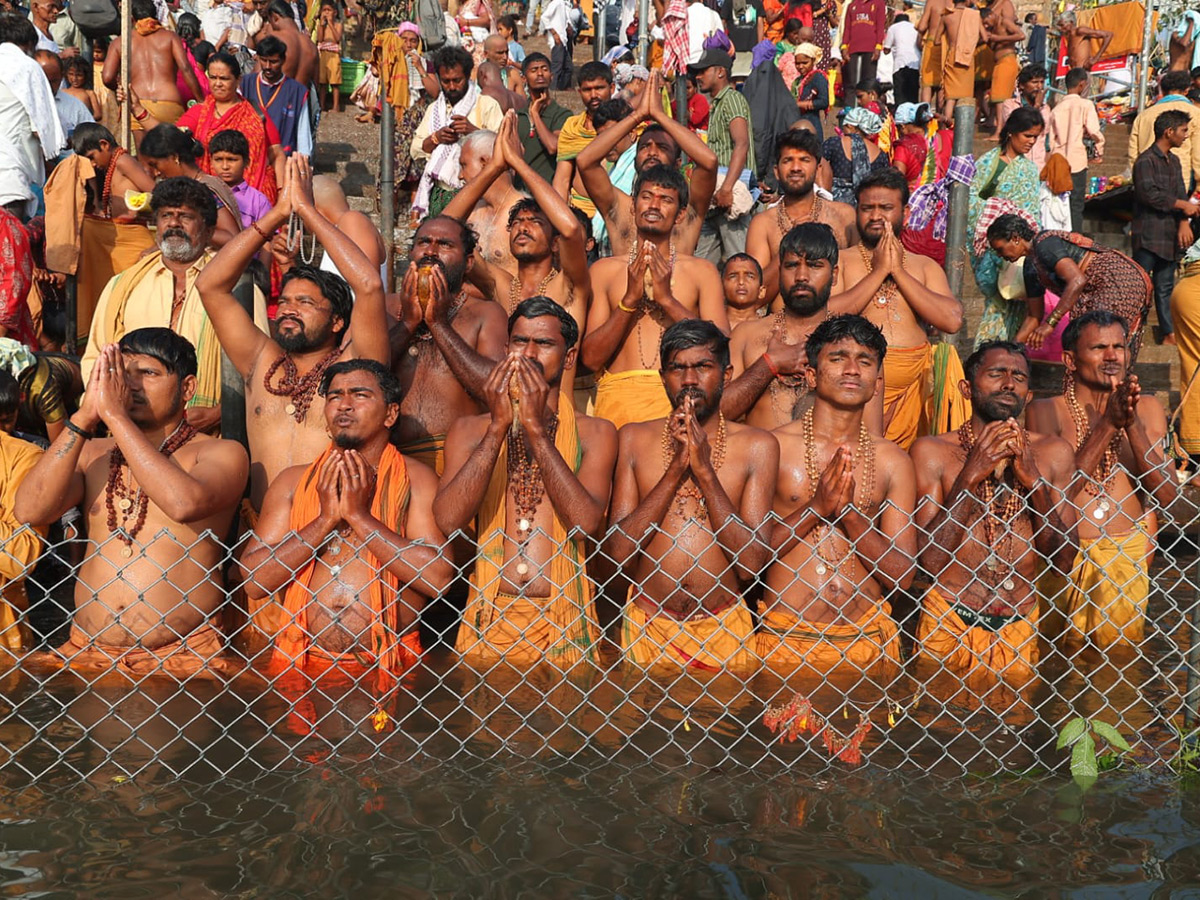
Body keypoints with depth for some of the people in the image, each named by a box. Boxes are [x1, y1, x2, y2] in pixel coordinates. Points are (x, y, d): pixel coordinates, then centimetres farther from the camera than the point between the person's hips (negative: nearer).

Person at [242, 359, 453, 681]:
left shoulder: (416, 479, 5)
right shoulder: (293, 481, 12)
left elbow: (439, 577, -8)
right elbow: (252, 581, 3)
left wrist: (360, 516, -8)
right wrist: (325, 520, -6)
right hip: (300, 663, 2)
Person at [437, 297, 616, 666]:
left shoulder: (594, 434, 7)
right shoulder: (469, 431, 10)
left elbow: (586, 522, -11)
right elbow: (449, 520, -7)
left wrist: (535, 426, -12)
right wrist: (499, 425, -10)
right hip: (488, 620, 1)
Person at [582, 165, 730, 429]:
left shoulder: (702, 271, 14)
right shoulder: (604, 270, 15)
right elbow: (591, 358, 5)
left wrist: (667, 298, -5)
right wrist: (629, 299, -5)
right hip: (618, 394, 1)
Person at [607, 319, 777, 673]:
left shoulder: (758, 445, -1)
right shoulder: (634, 438, 2)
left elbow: (750, 564, -9)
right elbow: (618, 552, -6)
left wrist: (705, 470, -15)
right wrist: (675, 469, -14)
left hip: (725, 629, 0)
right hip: (647, 627, 1)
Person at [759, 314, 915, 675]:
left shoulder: (893, 461, 5)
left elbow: (902, 574, 1)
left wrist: (849, 512, -13)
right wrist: (816, 508, -16)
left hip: (867, 638, 2)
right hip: (785, 641, -2)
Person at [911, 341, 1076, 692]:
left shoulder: (1054, 453, 4)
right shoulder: (933, 451, -4)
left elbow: (1064, 561, -1)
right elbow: (930, 561, -11)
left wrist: (1034, 481, -12)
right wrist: (969, 476, -17)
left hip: (1021, 625, 3)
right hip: (949, 624, -2)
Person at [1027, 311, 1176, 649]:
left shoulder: (1147, 408, 6)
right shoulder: (1046, 411, -4)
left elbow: (1167, 495, -3)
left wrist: (1133, 425, -16)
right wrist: (1109, 423, -21)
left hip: (1128, 555, 3)